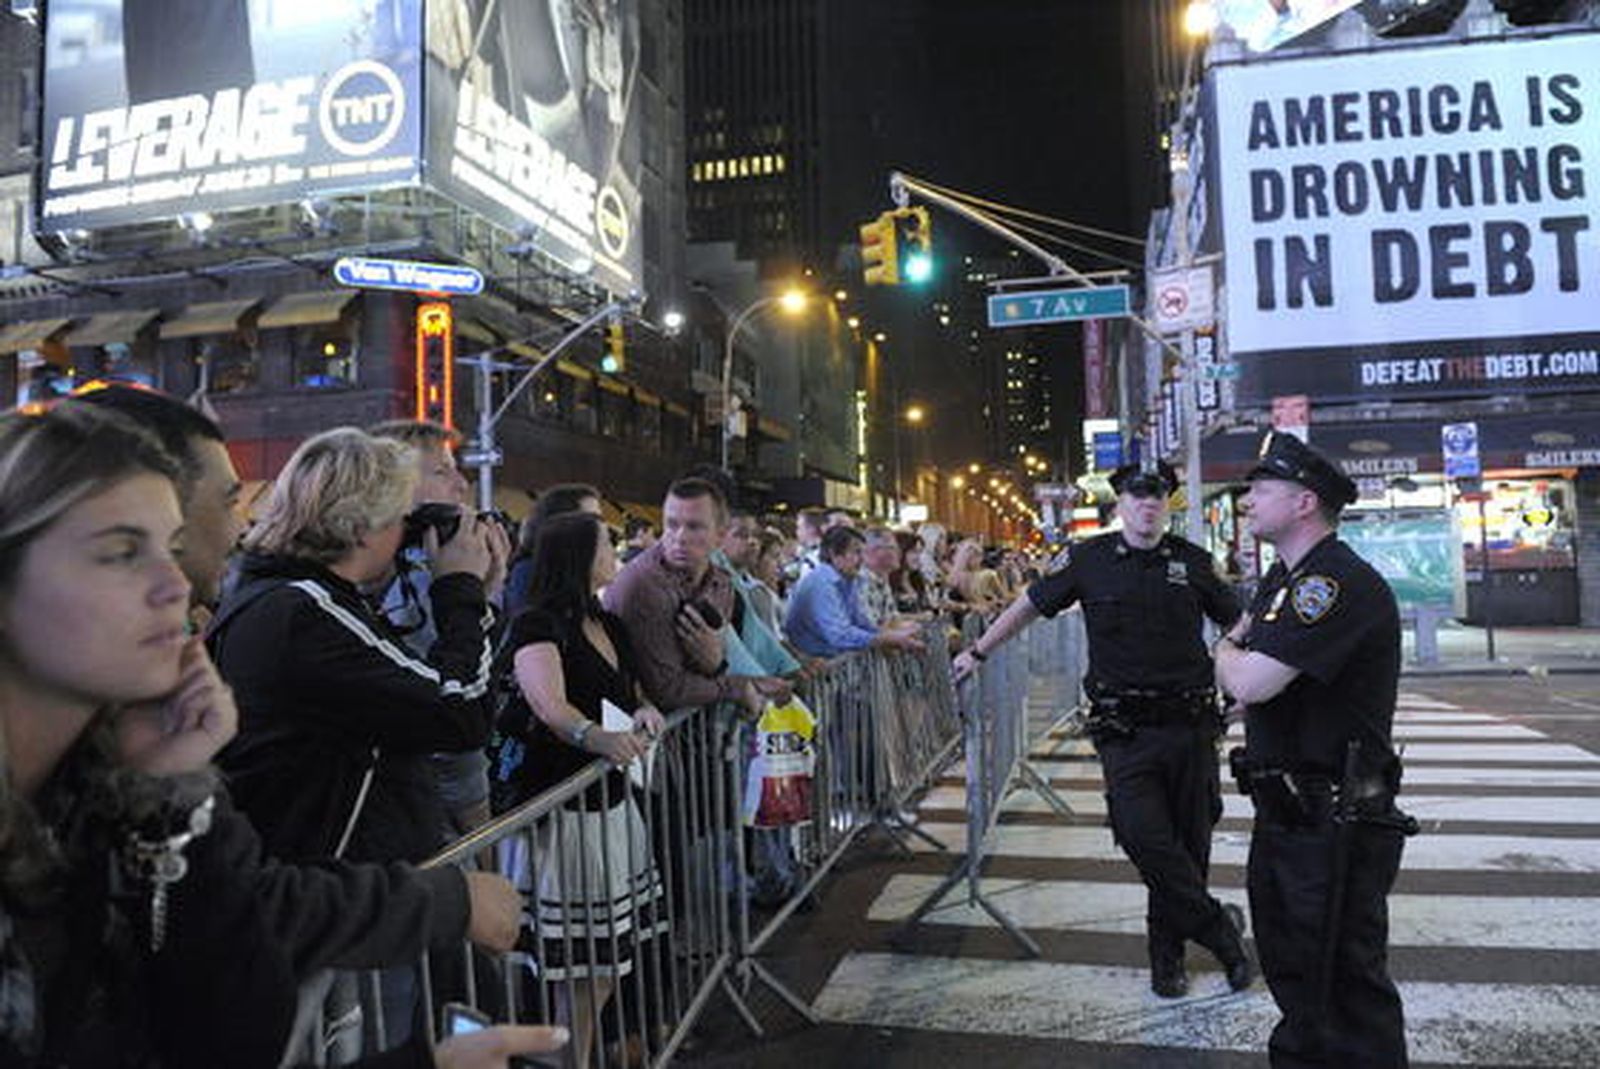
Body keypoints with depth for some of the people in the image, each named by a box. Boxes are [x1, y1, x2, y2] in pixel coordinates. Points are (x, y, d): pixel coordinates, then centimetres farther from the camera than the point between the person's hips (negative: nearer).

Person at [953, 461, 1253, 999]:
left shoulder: (1191, 561, 5)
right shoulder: (1091, 560, 2)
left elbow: (1237, 621, 17)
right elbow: (1030, 604, 12)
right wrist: (978, 651, 16)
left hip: (1189, 719, 2)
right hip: (1124, 727, -1)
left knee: (1189, 838, 6)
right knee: (1143, 834, -12)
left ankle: (1167, 950, 23)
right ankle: (1218, 928, 8)